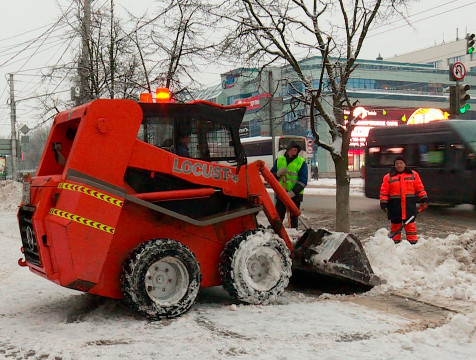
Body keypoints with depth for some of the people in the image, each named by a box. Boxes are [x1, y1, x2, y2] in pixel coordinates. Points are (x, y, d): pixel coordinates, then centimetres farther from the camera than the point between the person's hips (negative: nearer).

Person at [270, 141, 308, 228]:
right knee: (278, 217, 3)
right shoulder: (279, 160, 10)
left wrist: (292, 193, -17)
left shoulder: (301, 162, 1)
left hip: (295, 195, -2)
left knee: (293, 217, 3)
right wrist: (278, 174, -10)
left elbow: (303, 181, -6)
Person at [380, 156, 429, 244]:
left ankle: (413, 241, 8)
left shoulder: (413, 175, 7)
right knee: (395, 223, 6)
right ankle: (395, 241, 15)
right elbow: (384, 191, 1)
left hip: (409, 204, 0)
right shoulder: (388, 177, 3)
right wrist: (383, 203, -5)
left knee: (410, 223, 2)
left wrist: (424, 199, 3)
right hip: (395, 205, 0)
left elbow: (420, 188, 9)